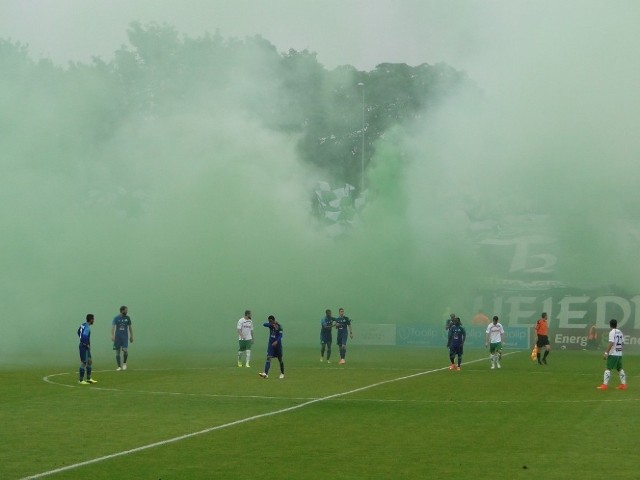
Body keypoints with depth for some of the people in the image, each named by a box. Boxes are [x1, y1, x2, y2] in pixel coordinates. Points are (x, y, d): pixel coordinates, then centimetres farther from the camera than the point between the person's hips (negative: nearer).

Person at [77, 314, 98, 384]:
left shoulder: (83, 325, 9)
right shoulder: (87, 327, -21)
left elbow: (79, 331, 25)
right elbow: (85, 336, -33)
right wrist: (87, 344, -19)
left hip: (86, 347, 10)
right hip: (84, 347, -10)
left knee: (90, 362, 16)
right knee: (84, 363, -4)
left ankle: (89, 379, 23)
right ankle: (81, 380, 1)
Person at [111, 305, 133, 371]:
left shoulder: (127, 318, 8)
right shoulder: (116, 318, 0)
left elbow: (130, 327, 15)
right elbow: (113, 327, -5)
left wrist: (131, 336, 14)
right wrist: (112, 335, -16)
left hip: (125, 337, 1)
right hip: (117, 336, -1)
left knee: (125, 350, -17)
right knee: (117, 352, 2)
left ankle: (124, 363, 7)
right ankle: (119, 366, 10)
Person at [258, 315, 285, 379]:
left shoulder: (279, 326, -10)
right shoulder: (270, 325, 1)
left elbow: (280, 335, -18)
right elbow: (264, 324, -17)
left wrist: (276, 341, -33)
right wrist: (271, 324, -28)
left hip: (277, 344, -3)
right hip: (271, 344, 3)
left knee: (280, 359, 8)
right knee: (268, 358, -12)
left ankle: (282, 373, 26)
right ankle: (266, 374, -22)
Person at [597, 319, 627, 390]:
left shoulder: (612, 332, -10)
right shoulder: (620, 332, 11)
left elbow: (611, 343, -19)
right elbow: (623, 343, 14)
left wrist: (606, 352, -19)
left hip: (613, 354, -7)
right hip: (619, 354, 7)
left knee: (607, 368, -7)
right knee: (620, 369, 14)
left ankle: (605, 385, -12)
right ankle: (623, 384, 14)